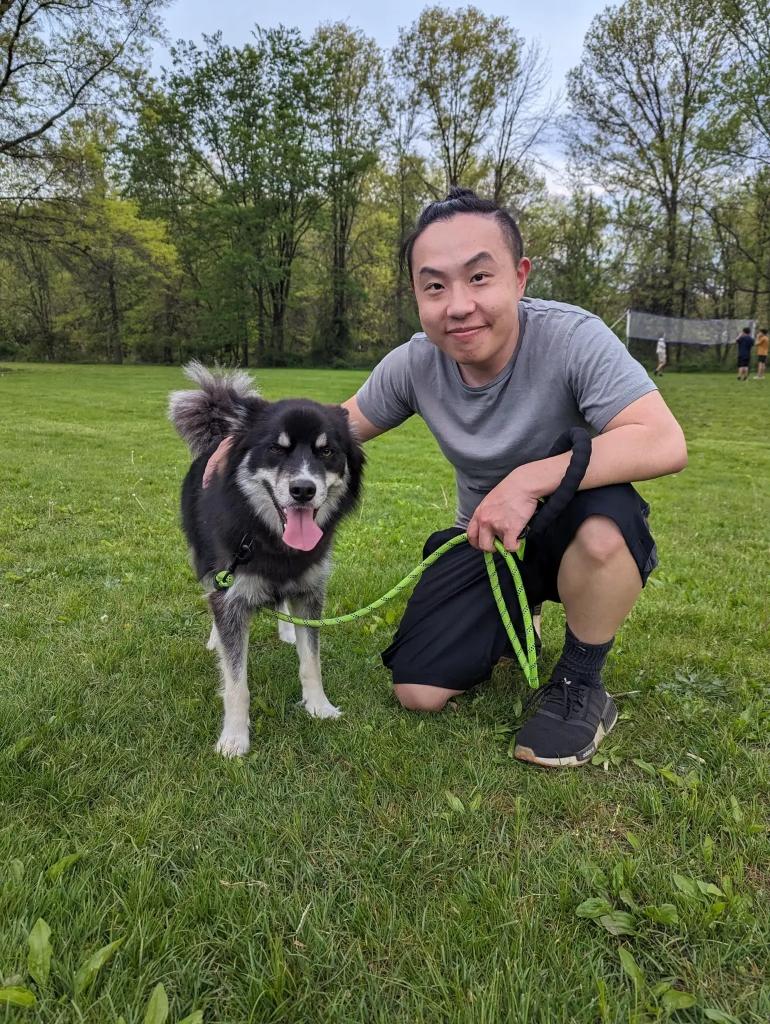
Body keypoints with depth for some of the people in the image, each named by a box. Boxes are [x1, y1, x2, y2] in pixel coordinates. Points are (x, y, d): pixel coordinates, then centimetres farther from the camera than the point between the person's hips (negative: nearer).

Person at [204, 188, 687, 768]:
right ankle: (510, 626, 24)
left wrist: (531, 479, -40)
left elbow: (665, 444, -36)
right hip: (486, 540, 3)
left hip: (573, 534, -3)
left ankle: (580, 683, -10)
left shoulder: (572, 338, -26)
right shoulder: (415, 364, -13)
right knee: (418, 692, -7)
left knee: (602, 524, -40)